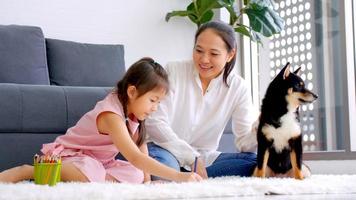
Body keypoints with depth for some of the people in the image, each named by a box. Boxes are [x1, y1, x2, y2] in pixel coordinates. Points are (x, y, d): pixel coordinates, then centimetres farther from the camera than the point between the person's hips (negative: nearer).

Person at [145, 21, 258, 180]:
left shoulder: (237, 87, -2)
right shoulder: (173, 71, -8)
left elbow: (244, 141, -7)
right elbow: (155, 123, -14)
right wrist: (192, 158, -20)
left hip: (204, 157, 4)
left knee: (255, 162, -22)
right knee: (162, 161, -39)